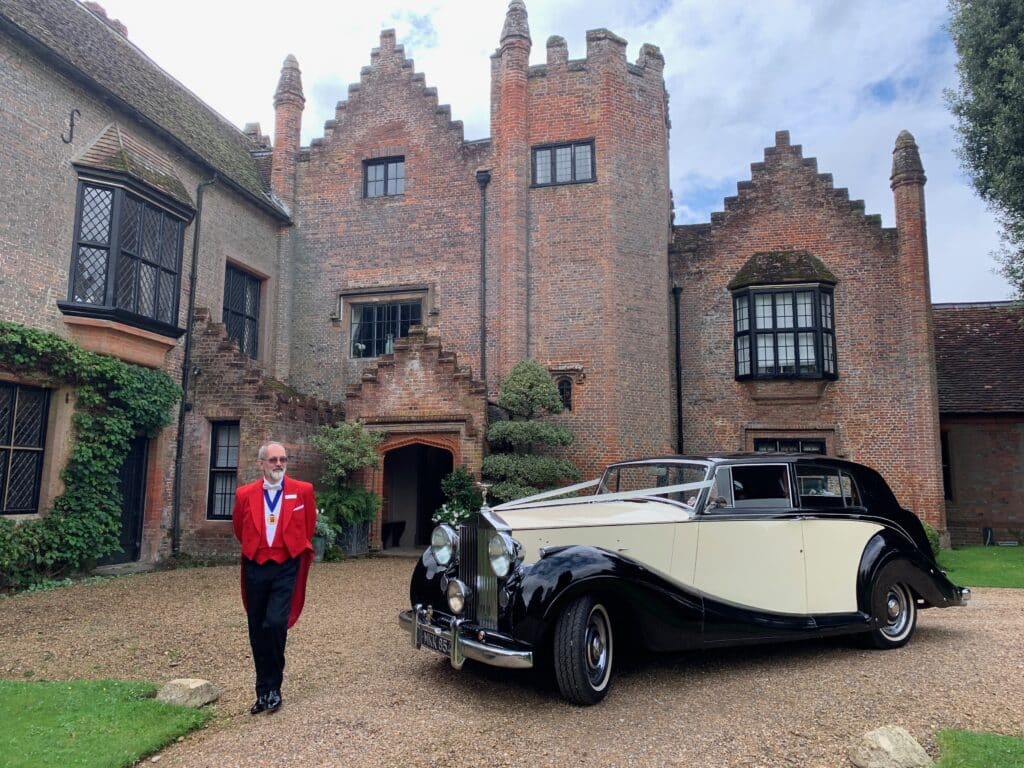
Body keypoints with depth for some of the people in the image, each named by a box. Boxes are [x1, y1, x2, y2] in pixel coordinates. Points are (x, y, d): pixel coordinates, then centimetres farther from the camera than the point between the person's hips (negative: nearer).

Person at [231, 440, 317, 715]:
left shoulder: (303, 491, -3)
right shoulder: (244, 494, 1)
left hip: (286, 569, -3)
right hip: (255, 569, 3)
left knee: (275, 624, -17)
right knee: (257, 633, 8)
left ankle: (271, 689, 0)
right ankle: (264, 692, 22)